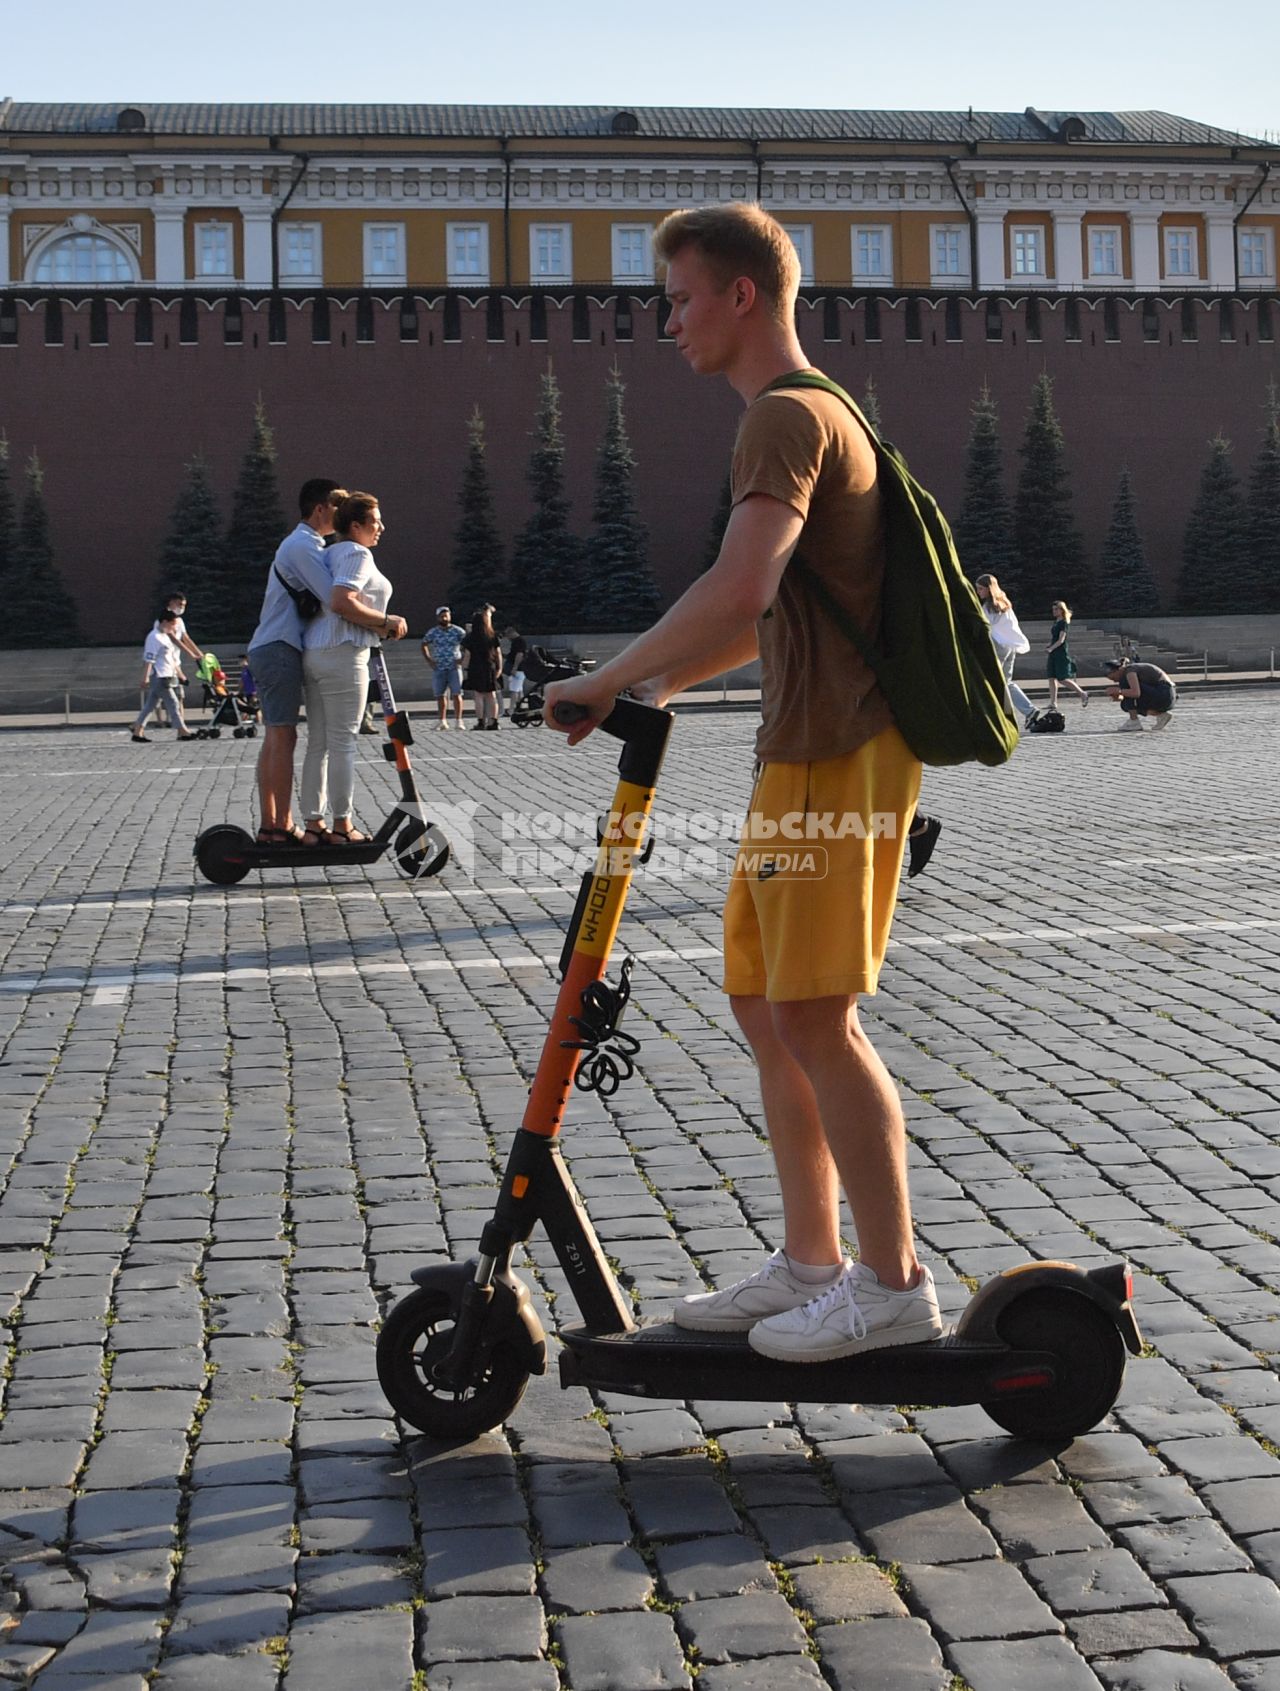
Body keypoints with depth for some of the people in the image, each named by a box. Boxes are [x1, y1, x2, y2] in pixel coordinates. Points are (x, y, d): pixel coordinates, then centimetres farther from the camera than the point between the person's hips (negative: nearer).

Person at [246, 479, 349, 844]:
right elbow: (336, 599, -22)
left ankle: (269, 825, 12)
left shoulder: (300, 544, 22)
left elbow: (326, 597, 18)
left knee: (275, 739, 10)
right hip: (281, 650, -11)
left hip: (269, 649, 11)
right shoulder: (304, 545, -12)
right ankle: (281, 828, -9)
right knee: (283, 738, -10)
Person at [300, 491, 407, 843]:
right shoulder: (357, 554, -8)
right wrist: (386, 622, -14)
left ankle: (314, 825, 11)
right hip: (342, 655, -9)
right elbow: (341, 602, -22)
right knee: (342, 742, -4)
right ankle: (342, 826, -1)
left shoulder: (332, 554, 21)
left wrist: (378, 628, 14)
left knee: (318, 744, 9)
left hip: (314, 653, 9)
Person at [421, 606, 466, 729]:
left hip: (454, 668, -2)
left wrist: (462, 659, -5)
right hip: (438, 668, 2)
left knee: (456, 694, -8)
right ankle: (442, 720, 12)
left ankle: (459, 720, -7)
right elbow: (424, 645, 18)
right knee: (440, 695, 3)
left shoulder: (457, 631, 1)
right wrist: (429, 660, 6)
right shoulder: (432, 632, 6)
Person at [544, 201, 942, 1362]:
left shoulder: (788, 417, -13)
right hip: (809, 753, 10)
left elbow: (742, 589, -28)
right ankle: (810, 1265, 21)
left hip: (837, 756, -10)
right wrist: (665, 681, 17)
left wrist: (610, 680, -20)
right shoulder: (808, 414, 21)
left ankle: (895, 1284, 4)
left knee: (814, 1016, -6)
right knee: (764, 1003, 13)